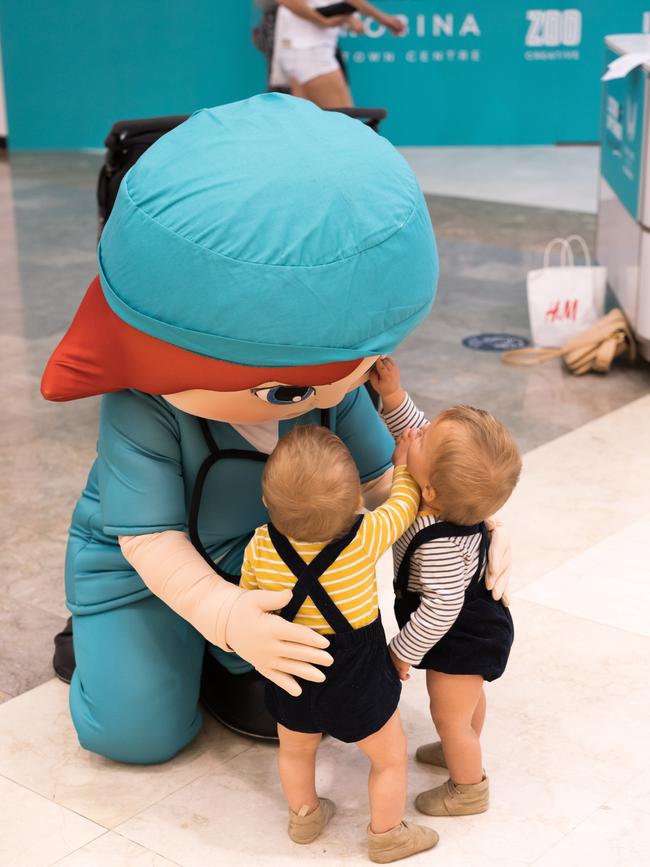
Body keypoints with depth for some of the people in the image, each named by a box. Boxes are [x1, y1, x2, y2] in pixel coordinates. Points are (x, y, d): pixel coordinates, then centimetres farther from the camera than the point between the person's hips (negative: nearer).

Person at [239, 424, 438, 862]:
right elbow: (404, 503, -7)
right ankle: (388, 835, 41)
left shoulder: (260, 547, -20)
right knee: (391, 756, 24)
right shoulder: (367, 538, -27)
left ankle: (304, 815, 53)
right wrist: (404, 464, 12)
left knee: (296, 750, 31)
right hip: (356, 682, -3)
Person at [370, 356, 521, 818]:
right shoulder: (455, 491, -21)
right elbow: (422, 438, -5)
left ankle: (469, 788, 40)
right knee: (468, 696, 33)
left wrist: (403, 651, -19)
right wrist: (394, 396, -19)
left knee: (449, 715, 16)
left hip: (461, 638, -9)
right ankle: (464, 750, 59)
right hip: (477, 623, 9)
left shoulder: (438, 545, -43)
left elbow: (441, 609, -34)